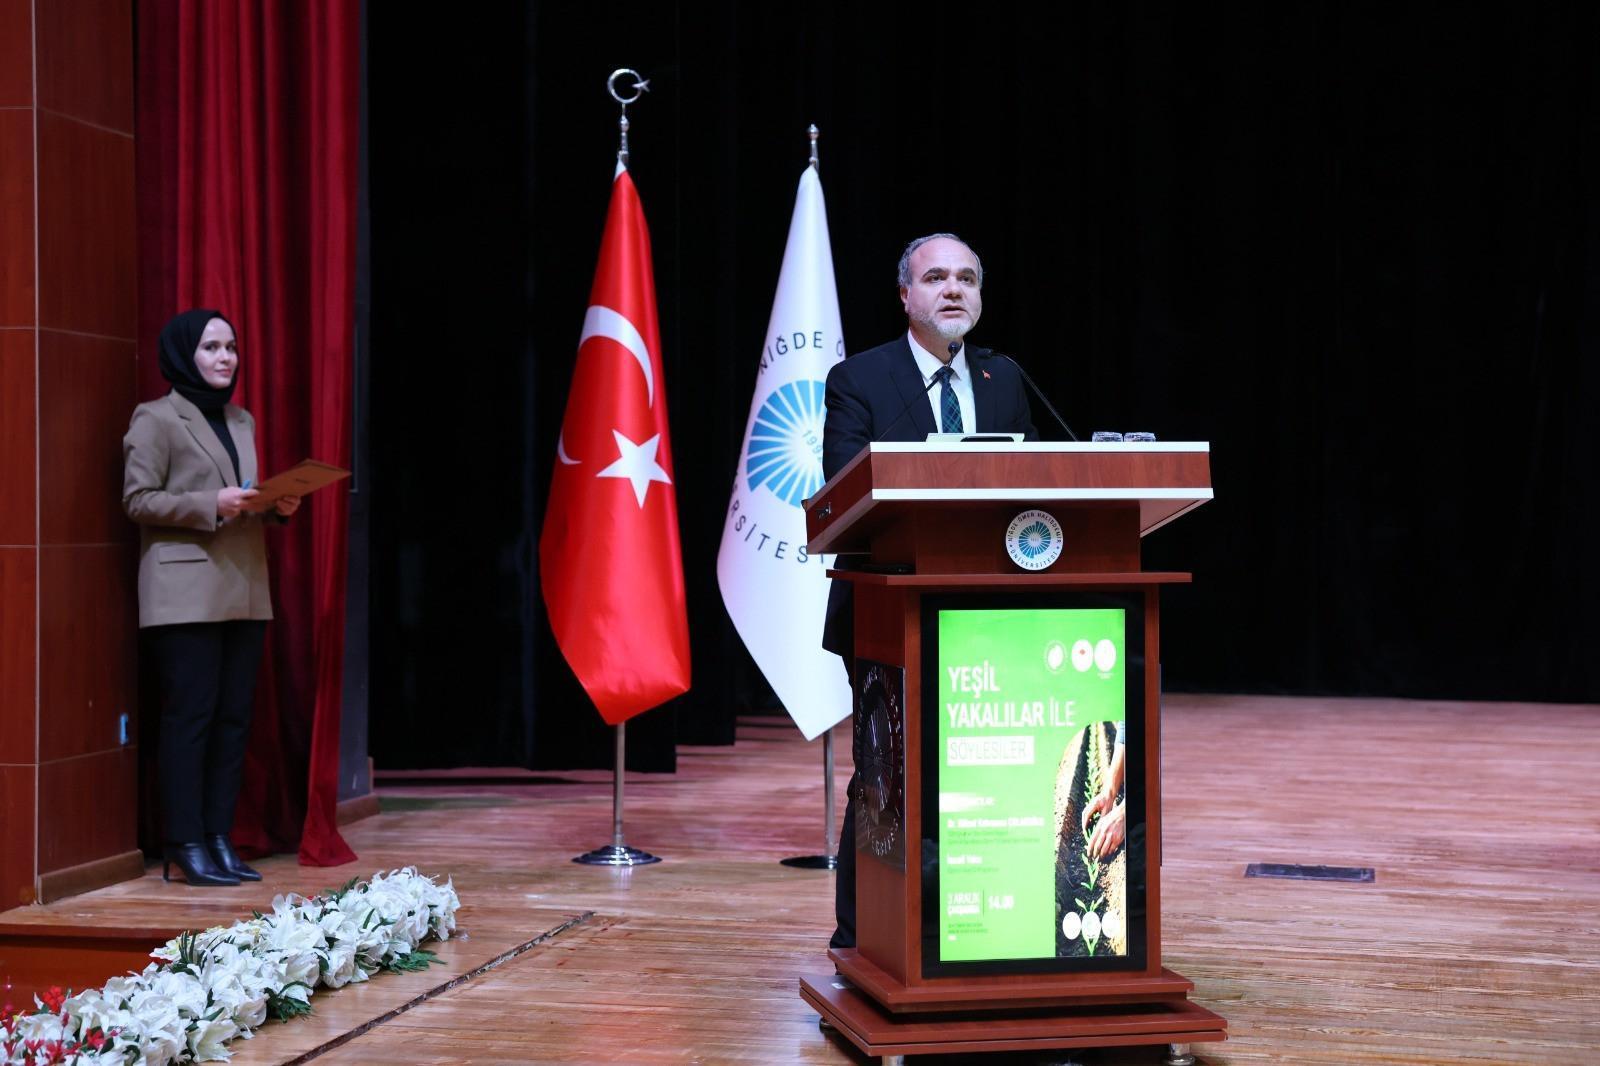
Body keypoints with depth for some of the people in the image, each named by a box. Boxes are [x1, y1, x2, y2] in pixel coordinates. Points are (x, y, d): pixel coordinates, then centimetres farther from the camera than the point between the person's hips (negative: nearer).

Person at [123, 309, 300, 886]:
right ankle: (186, 845, -3)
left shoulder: (242, 421, 19)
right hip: (185, 592, -7)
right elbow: (138, 499, -8)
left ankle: (219, 838, 10)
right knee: (191, 714, -7)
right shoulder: (155, 419, -2)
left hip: (244, 591, 7)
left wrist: (279, 505, 1)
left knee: (234, 716, 4)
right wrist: (212, 504, -18)